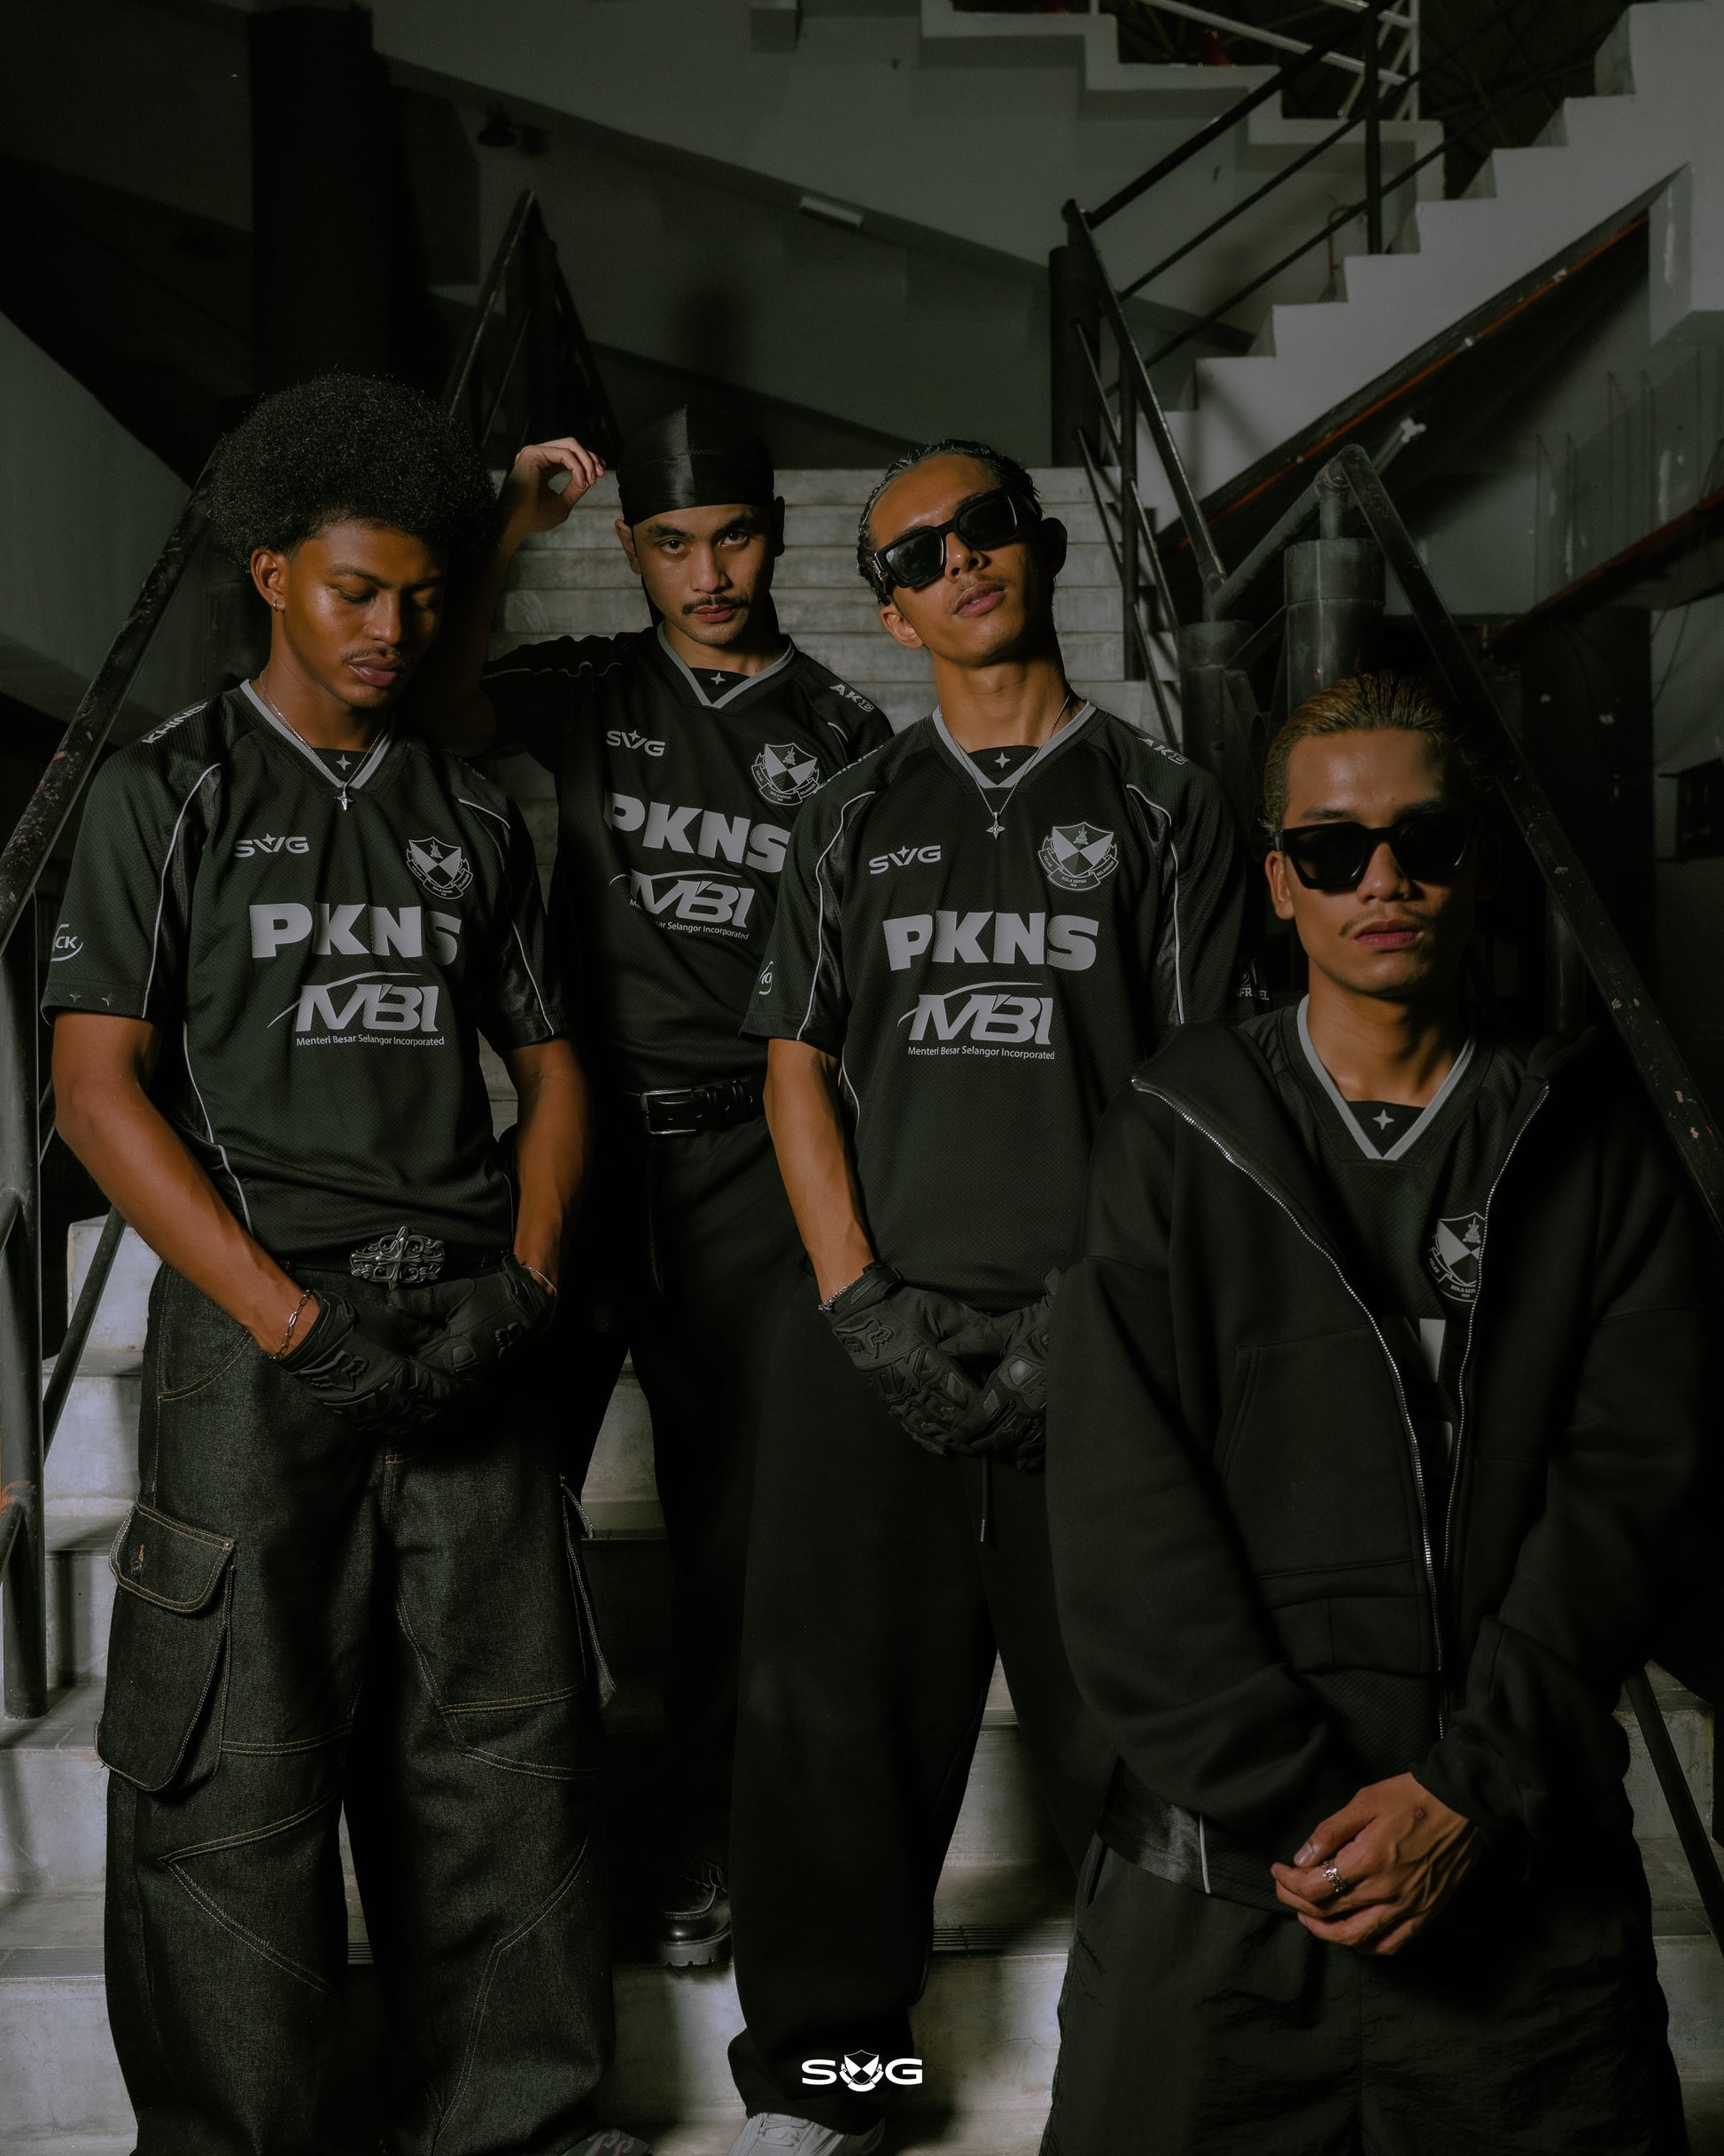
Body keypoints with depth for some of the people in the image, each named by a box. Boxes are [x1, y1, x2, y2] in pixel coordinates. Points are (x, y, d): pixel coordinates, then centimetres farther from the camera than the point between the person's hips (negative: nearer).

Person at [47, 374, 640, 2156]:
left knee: (506, 1753, 5)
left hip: (465, 1331, 4)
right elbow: (97, 1088, -4)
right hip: (254, 1332, -3)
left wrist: (522, 1287, -2)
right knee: (240, 1782, 0)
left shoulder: (471, 817, 16)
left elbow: (548, 1068, 16)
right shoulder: (167, 792, 4)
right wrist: (297, 1327, -12)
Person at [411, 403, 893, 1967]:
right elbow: (443, 711, -10)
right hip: (585, 1132, 0)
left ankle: (702, 1859, 16)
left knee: (736, 1521, 3)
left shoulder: (844, 734, 10)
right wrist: (518, 520, -10)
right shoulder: (588, 692, 11)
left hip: (751, 1151, 0)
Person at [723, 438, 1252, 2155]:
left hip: (1091, 1343, -2)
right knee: (834, 1705, 4)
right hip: (872, 1337, 2)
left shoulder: (1162, 805, 8)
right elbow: (797, 1068, 10)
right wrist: (862, 1299, -3)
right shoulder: (852, 822, 15)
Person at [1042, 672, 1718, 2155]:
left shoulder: (1592, 1143, 5)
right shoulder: (1176, 1144, 3)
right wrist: (1290, 1801, -12)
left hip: (1530, 1873, 1)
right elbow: (1124, 1514, -5)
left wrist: (1469, 1790, -12)